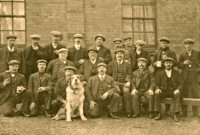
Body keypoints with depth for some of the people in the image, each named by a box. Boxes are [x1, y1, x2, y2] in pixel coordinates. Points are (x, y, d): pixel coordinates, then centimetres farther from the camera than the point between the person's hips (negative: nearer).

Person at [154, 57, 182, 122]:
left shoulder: (177, 73, 8)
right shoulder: (160, 73, 9)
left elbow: (180, 84, 4)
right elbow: (157, 84, 7)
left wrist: (178, 89, -18)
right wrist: (157, 89, -17)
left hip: (173, 92, -1)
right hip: (163, 91, 1)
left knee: (177, 94, -34)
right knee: (157, 94, -29)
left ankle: (176, 115, -36)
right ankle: (158, 114, -29)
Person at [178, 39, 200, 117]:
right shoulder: (182, 55, 11)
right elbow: (179, 65, 7)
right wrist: (184, 63, -11)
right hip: (185, 77, 1)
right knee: (184, 95, 1)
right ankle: (184, 113, 10)